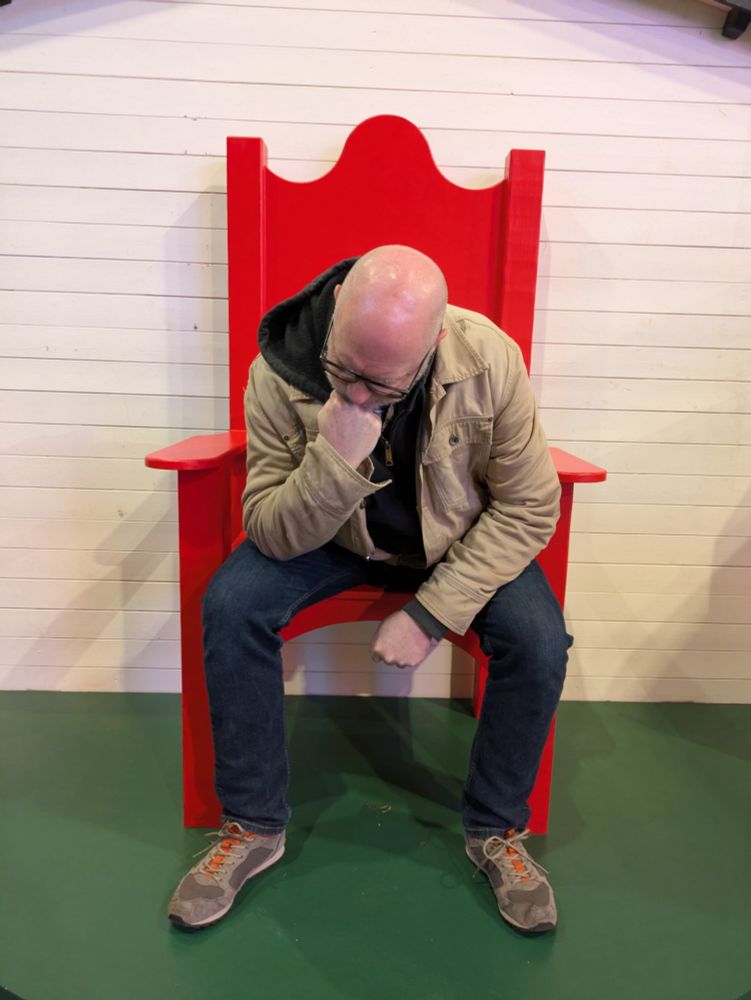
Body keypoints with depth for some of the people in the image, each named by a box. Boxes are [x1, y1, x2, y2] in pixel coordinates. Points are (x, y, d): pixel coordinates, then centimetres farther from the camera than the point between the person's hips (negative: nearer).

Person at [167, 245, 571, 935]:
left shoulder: (490, 360, -25)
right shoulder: (280, 374, -25)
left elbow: (529, 507, -17)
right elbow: (270, 533, -20)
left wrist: (431, 612, -23)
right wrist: (334, 460, -41)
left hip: (462, 543, 0)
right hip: (330, 538, 1)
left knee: (540, 640, -24)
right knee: (230, 605, -24)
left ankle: (496, 830, 4)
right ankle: (254, 827, -1)